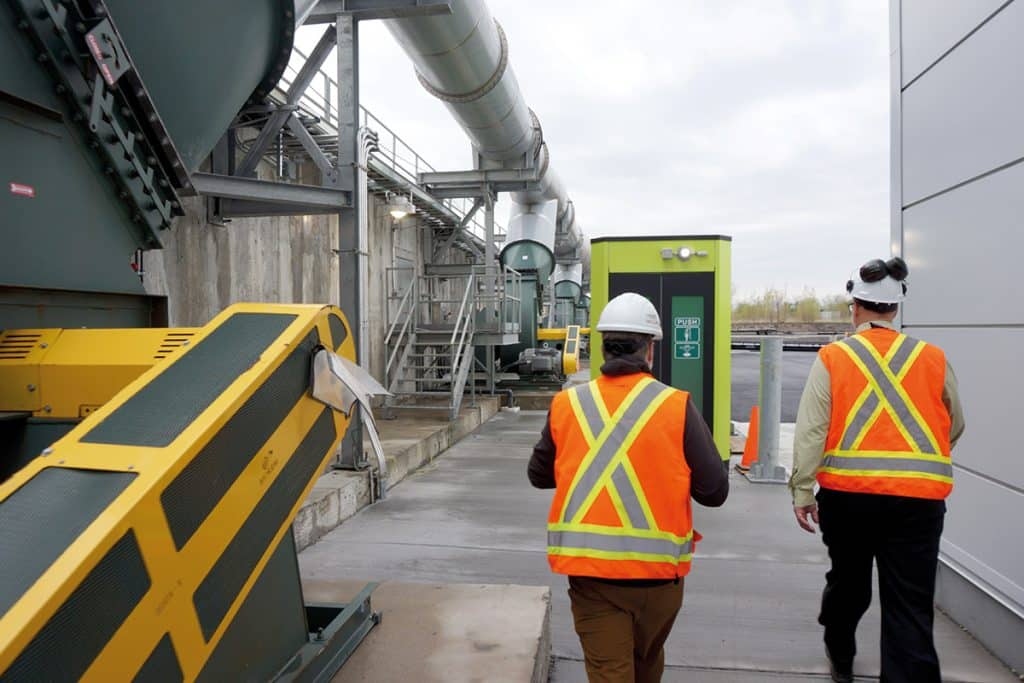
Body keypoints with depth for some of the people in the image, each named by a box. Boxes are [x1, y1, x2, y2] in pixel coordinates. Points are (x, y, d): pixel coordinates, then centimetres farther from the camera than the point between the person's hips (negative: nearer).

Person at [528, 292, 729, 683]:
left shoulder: (566, 405, -4)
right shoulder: (677, 407, -11)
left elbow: (539, 476, 9)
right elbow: (714, 492, -7)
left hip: (588, 569, 0)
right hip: (656, 568, 1)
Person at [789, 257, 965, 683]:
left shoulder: (832, 358, -4)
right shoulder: (934, 360, 3)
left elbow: (810, 432, -7)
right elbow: (955, 428, 17)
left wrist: (802, 491, 0)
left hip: (847, 493, 0)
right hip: (919, 498, 0)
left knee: (848, 580, 22)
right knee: (911, 607, 4)